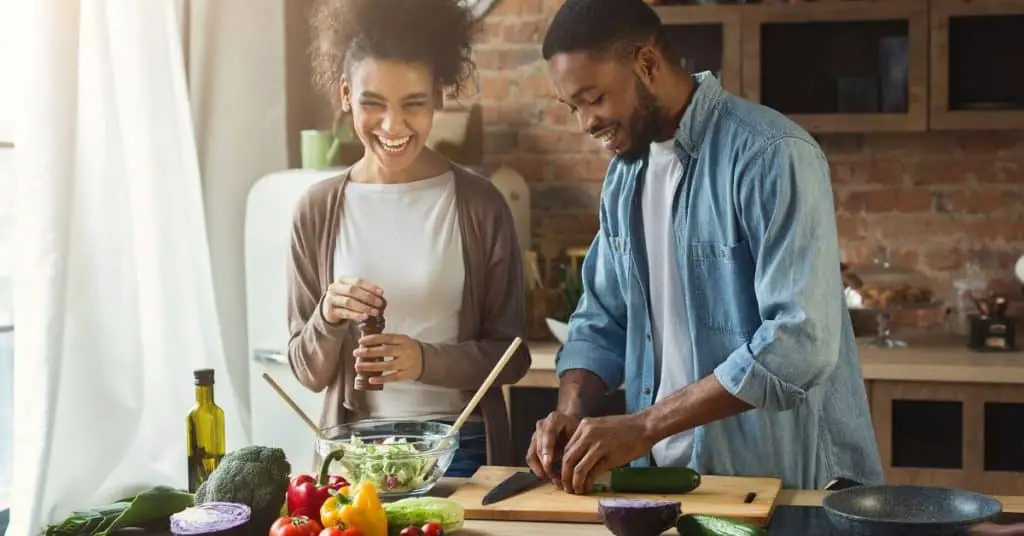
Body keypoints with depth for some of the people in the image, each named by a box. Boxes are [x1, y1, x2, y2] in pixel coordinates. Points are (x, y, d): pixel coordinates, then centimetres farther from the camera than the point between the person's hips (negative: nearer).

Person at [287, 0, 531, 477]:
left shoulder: (479, 205, -5)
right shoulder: (318, 210, -1)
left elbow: (511, 356, -2)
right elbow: (309, 372, 3)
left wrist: (426, 360, -20)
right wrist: (327, 319, -18)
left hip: (461, 446, -1)